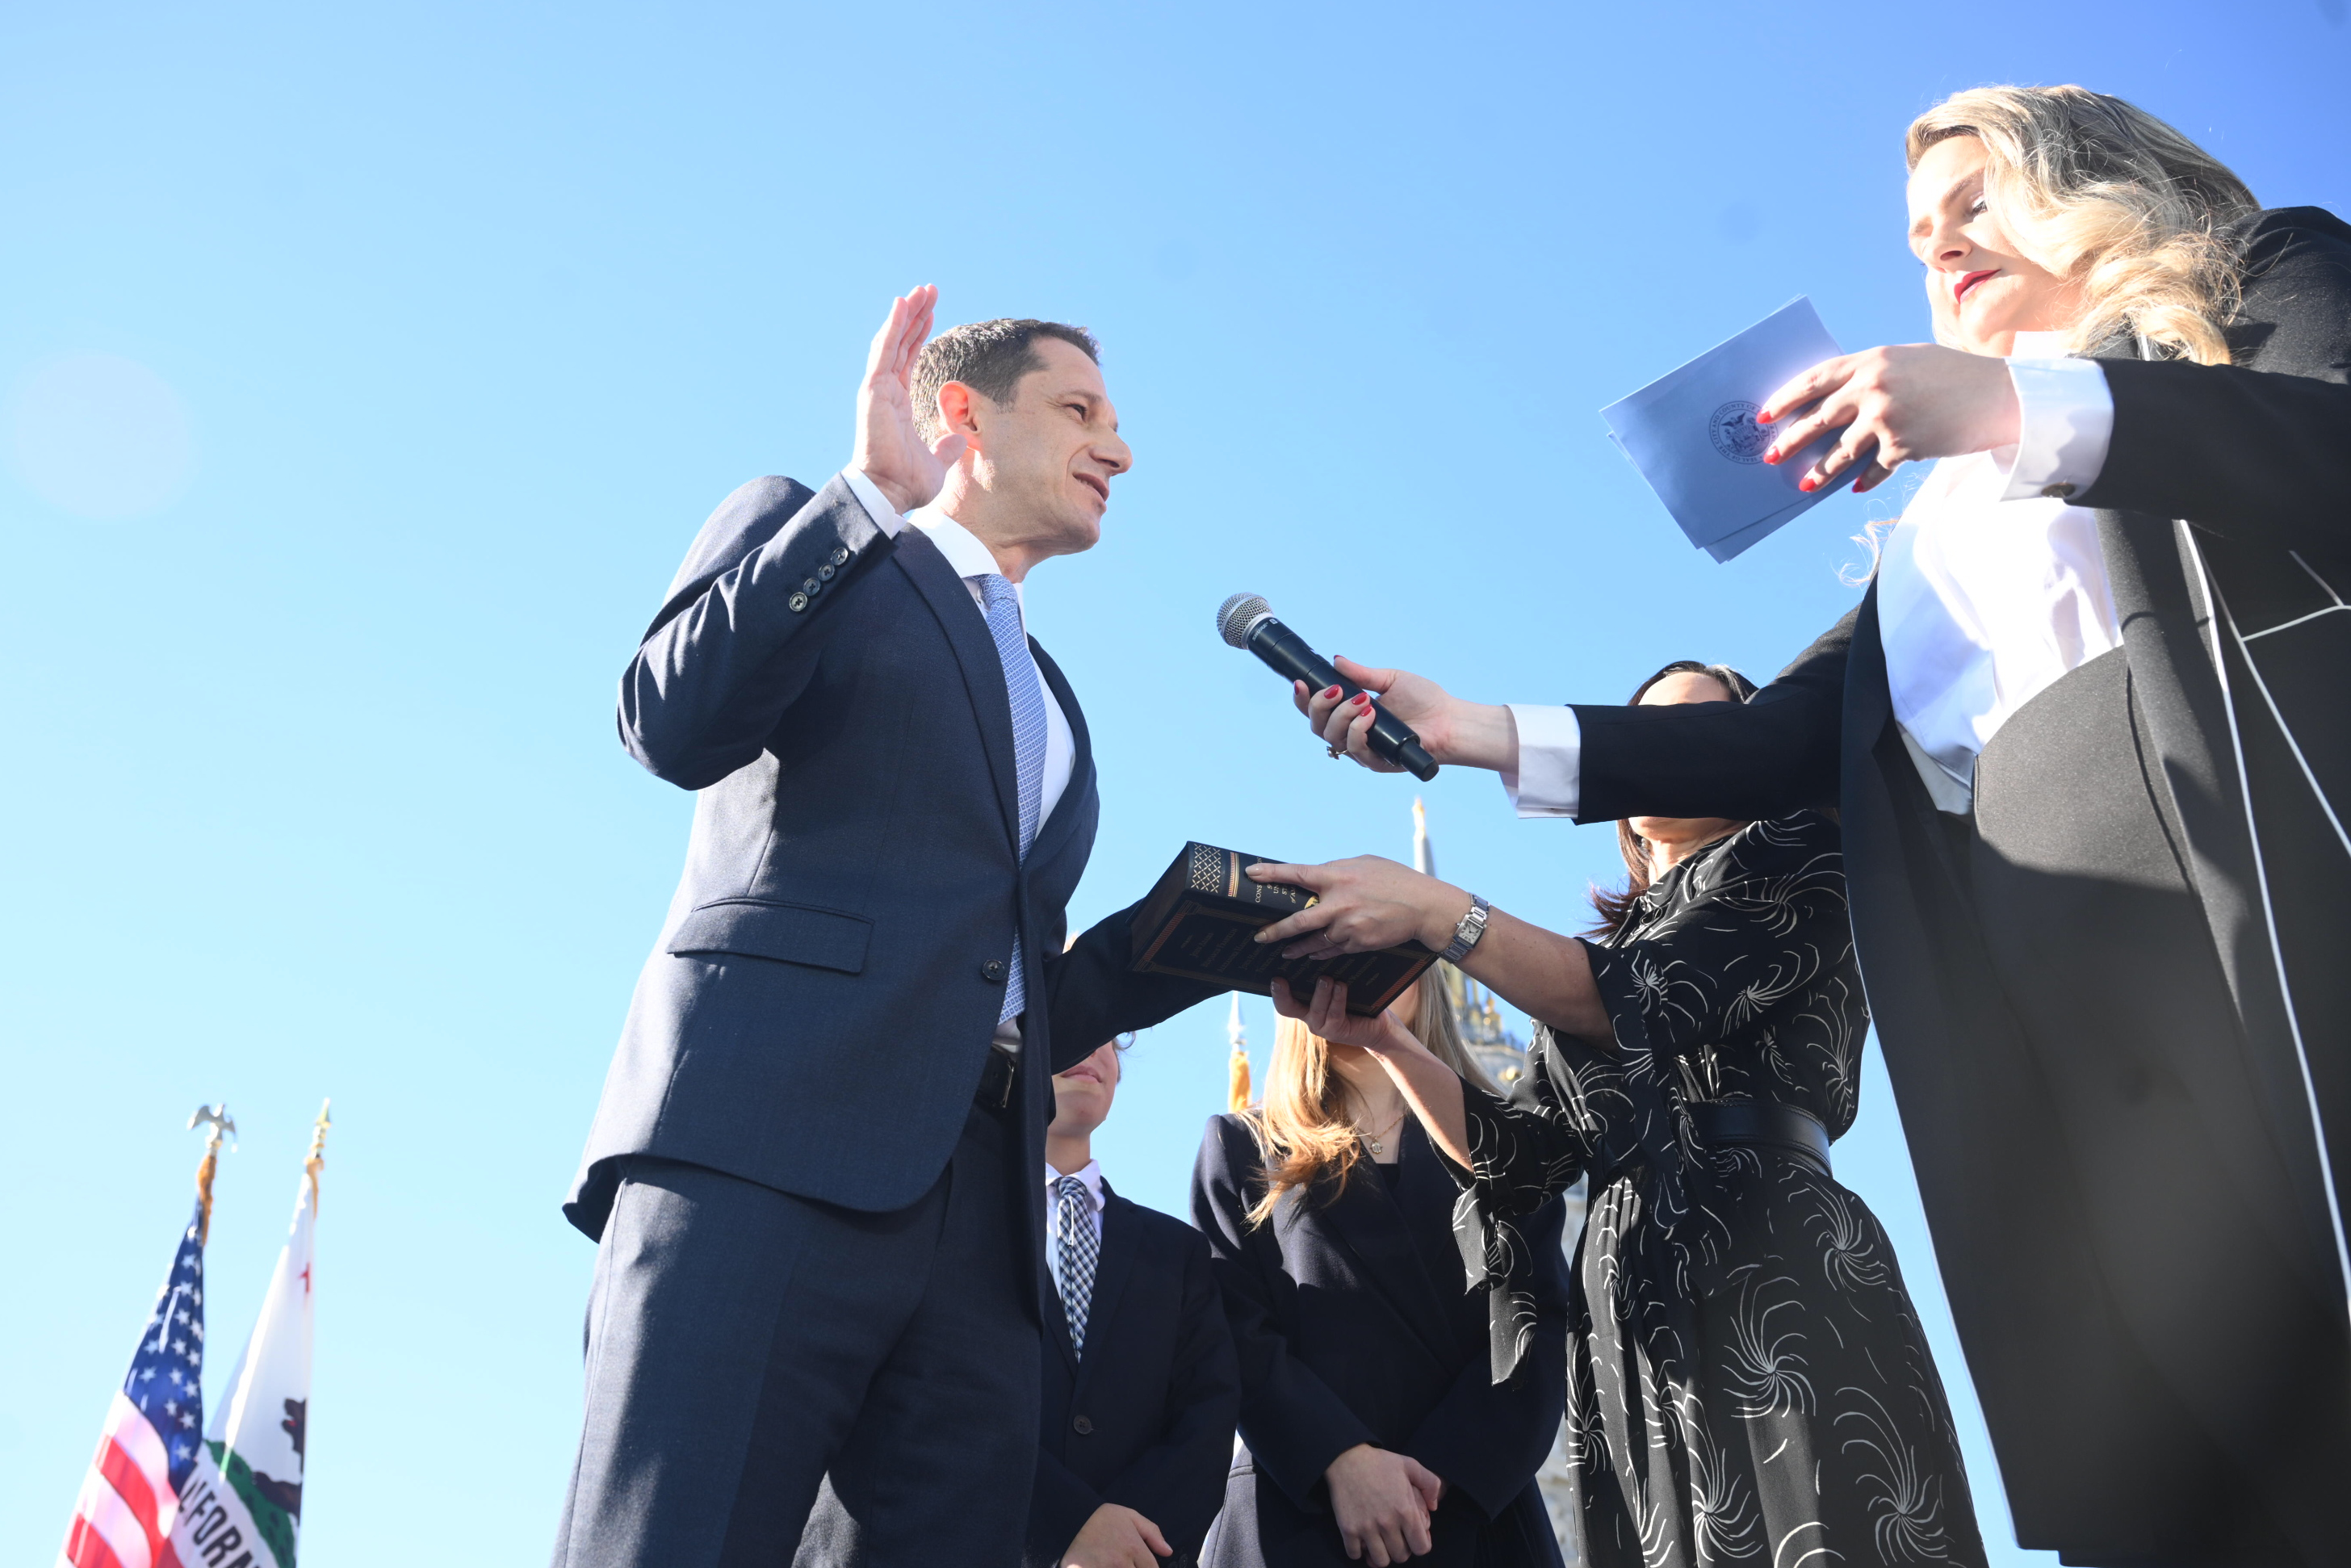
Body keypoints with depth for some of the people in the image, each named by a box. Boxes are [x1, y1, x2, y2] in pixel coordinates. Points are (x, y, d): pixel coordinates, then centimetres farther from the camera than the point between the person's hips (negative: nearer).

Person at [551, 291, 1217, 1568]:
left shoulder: (1051, 709, 32)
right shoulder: (799, 531, 15)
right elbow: (674, 725, -7)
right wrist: (874, 490, -5)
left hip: (977, 1200, 6)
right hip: (765, 1141, -6)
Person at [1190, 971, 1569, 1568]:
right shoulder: (1242, 1146, 11)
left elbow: (1541, 1321, 1)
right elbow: (1235, 1332, -1)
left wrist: (1448, 1470, -14)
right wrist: (1341, 1461, -18)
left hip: (1482, 1512, 2)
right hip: (1297, 1518, -1)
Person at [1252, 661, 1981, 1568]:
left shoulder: (1793, 858, 9)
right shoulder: (1597, 954, 27)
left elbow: (1654, 999, -10)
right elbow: (1524, 1155, 13)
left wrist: (1435, 911, -15)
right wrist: (1383, 1038, -1)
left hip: (1777, 1273, -5)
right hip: (1629, 1315, 5)